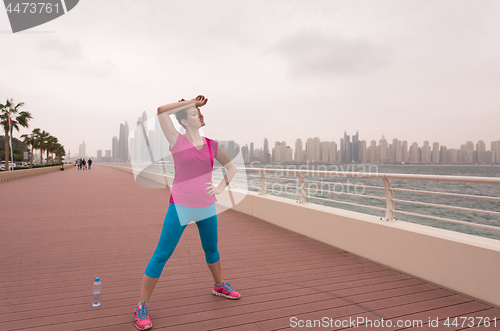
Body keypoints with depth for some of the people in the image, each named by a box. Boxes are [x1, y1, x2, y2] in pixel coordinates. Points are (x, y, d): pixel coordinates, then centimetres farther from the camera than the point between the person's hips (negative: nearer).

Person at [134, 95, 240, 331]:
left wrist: (221, 188, 4)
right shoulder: (177, 141, -4)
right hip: (180, 207, -4)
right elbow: (161, 111, -15)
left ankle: (219, 286, 45)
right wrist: (191, 102, -9)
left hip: (207, 207, 5)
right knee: (161, 255, -1)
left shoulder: (211, 145, 5)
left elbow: (231, 166, 16)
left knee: (211, 249, 21)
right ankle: (141, 307, 13)